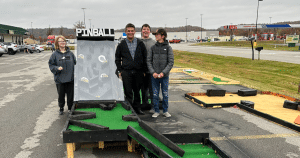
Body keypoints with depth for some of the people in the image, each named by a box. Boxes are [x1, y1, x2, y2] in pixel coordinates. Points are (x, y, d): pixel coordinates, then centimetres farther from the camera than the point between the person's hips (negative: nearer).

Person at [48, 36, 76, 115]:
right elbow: (51, 65, 2)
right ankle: (61, 108, 29)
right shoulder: (55, 54, -1)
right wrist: (57, 68, -16)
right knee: (61, 95, 9)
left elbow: (75, 63, 9)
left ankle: (70, 108, 28)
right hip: (60, 79, -1)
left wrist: (75, 73, -1)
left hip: (70, 78, 1)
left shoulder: (70, 53, 4)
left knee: (70, 94, 8)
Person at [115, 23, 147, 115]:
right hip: (126, 72, -1)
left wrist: (144, 70, 5)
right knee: (128, 92, 0)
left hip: (138, 72, 1)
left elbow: (145, 57, 10)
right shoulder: (121, 44, 6)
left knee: (137, 92, 10)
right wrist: (119, 70, 3)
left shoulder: (140, 43, 7)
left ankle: (137, 108, 22)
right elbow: (117, 58, 10)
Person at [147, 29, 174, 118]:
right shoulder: (153, 48, 6)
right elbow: (149, 61, 4)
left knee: (165, 94, 6)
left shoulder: (168, 48, -1)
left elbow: (171, 62, -5)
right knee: (155, 94, 6)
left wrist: (163, 72, -14)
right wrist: (153, 72, -9)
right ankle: (156, 111, 18)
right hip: (154, 76, 2)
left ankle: (165, 111, 20)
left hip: (164, 76, -2)